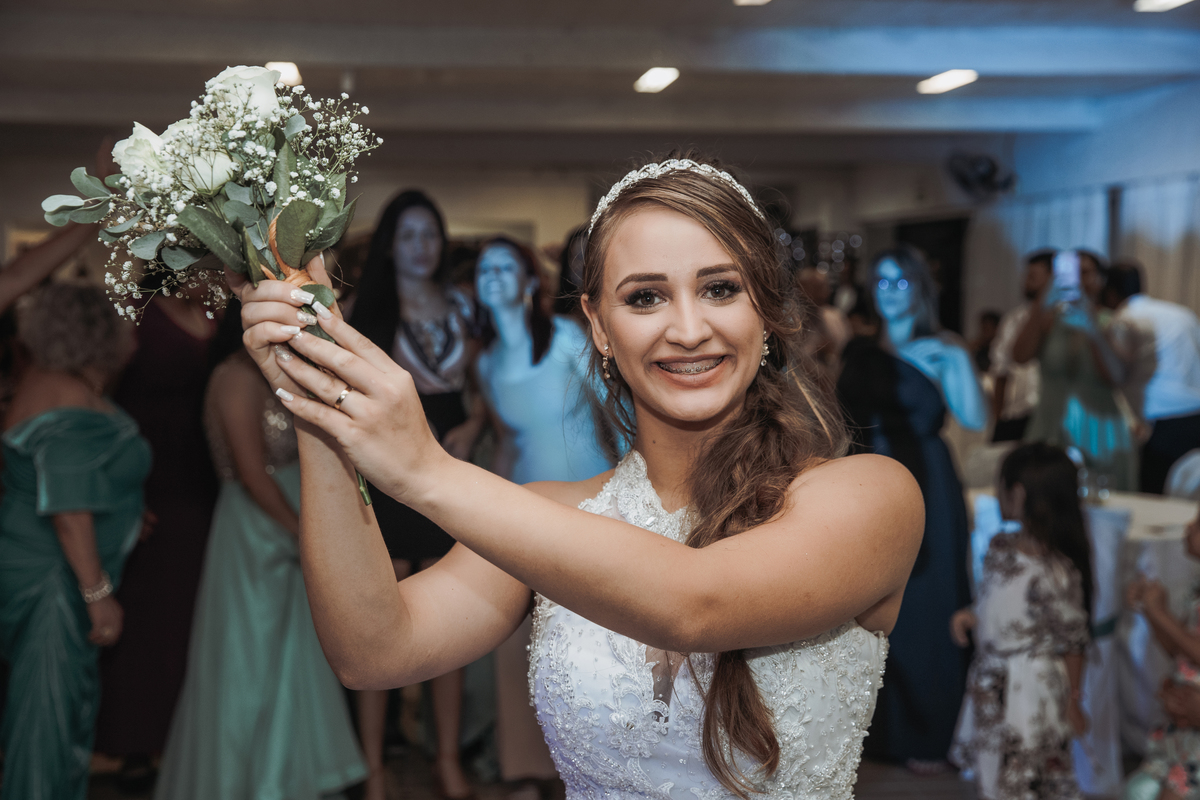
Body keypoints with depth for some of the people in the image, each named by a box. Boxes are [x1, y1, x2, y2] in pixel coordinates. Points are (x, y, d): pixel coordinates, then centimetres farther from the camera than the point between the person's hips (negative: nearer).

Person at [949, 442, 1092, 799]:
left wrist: (1072, 702, -8)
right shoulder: (1000, 549, 1)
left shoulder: (1054, 572, -24)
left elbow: (1072, 642, -16)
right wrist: (969, 615, -2)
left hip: (1030, 692, -8)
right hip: (993, 687, 8)